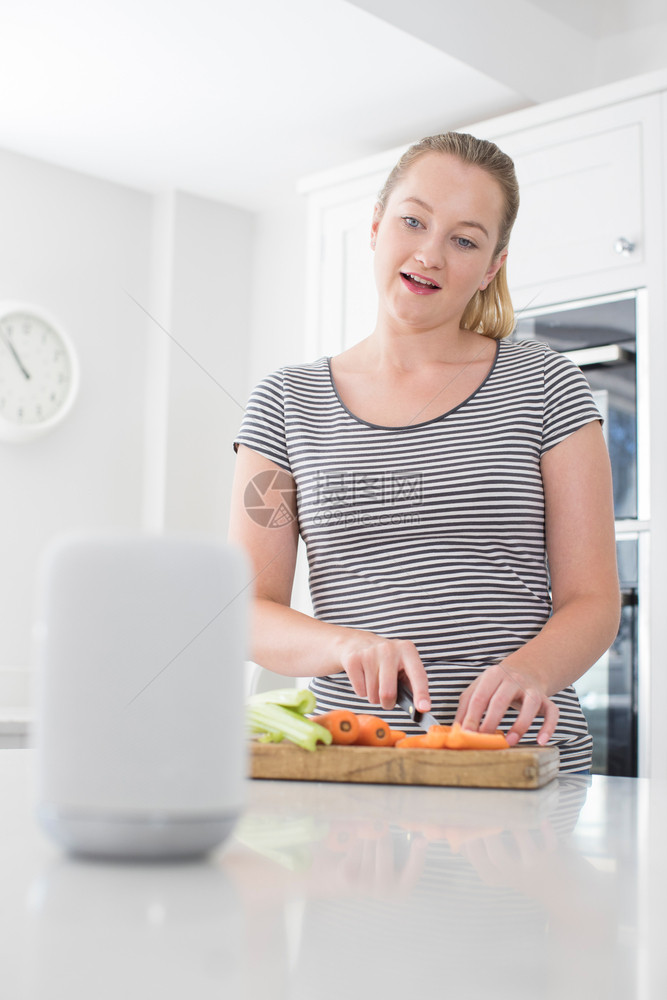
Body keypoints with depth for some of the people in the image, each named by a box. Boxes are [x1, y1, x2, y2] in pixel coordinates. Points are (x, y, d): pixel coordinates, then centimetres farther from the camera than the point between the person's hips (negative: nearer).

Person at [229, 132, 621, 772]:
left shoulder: (542, 385, 7)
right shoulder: (286, 402, 9)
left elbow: (593, 601, 4)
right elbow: (248, 611, 5)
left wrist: (528, 669, -17)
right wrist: (347, 644, -16)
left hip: (521, 763, 0)